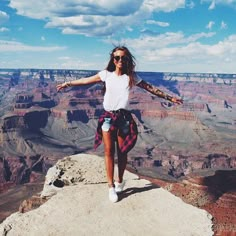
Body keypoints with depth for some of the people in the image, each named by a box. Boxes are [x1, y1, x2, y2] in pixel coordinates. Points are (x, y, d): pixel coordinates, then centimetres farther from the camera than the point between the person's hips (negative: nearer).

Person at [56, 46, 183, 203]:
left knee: (122, 152, 6)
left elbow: (151, 88, 3)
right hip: (108, 116, 1)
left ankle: (120, 181, 26)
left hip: (124, 117, 0)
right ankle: (111, 186, 10)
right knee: (109, 152, 1)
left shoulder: (132, 77, 2)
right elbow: (86, 80, 10)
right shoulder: (106, 74, 4)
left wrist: (170, 98, 2)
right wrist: (68, 84, 13)